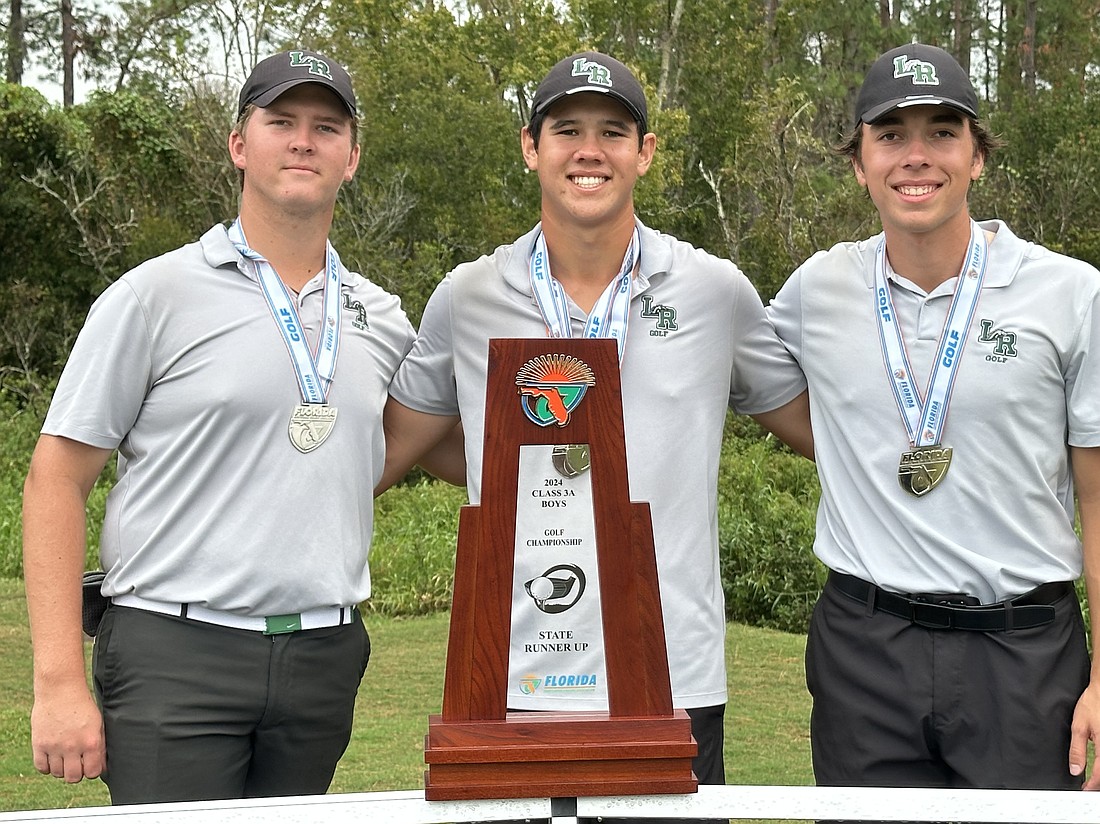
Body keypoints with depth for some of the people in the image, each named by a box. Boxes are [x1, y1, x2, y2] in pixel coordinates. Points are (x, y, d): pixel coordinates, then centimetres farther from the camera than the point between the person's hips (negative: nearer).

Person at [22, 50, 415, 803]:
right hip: (175, 655, -4)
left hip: (324, 659, 4)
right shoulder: (156, 295, -2)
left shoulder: (383, 320, 11)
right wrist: (59, 680, -10)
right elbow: (57, 479, -4)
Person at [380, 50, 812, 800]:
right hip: (515, 682, 0)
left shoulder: (717, 293, 3)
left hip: (675, 686, 0)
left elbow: (823, 430, 14)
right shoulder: (466, 301, 4)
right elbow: (383, 454, 14)